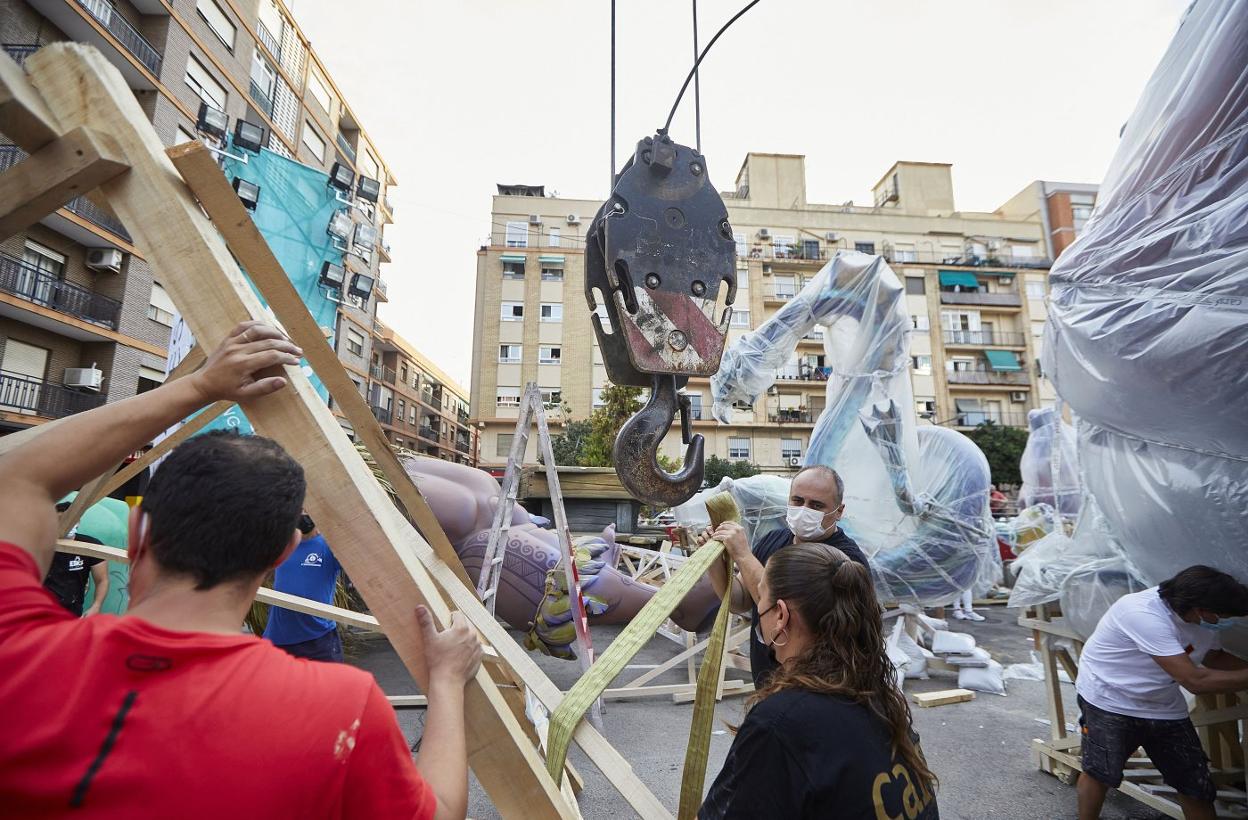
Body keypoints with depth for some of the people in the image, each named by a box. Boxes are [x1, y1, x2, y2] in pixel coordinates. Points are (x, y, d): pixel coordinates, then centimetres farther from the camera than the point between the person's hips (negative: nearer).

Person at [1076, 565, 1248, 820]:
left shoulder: (1202, 618, -8)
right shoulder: (1144, 614, -35)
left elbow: (1214, 657, 14)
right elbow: (1195, 681, -33)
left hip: (1163, 707, 7)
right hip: (1109, 701, -7)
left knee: (1197, 786, 10)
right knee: (1100, 773, -2)